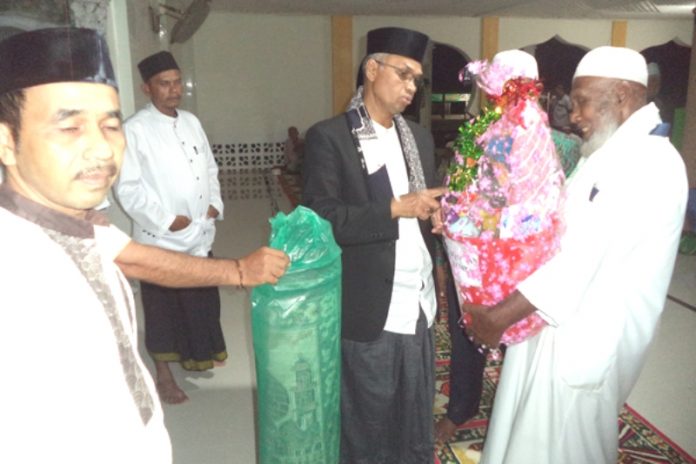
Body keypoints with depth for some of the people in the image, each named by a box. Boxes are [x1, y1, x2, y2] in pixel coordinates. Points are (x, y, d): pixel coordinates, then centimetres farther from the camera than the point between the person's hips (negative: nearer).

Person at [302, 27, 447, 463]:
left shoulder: (420, 136, 13)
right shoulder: (328, 137, -8)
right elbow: (320, 219, -16)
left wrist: (437, 217, -5)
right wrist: (395, 208, -20)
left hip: (420, 306, 6)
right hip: (369, 311, -6)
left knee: (417, 422, 19)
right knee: (367, 426, 13)